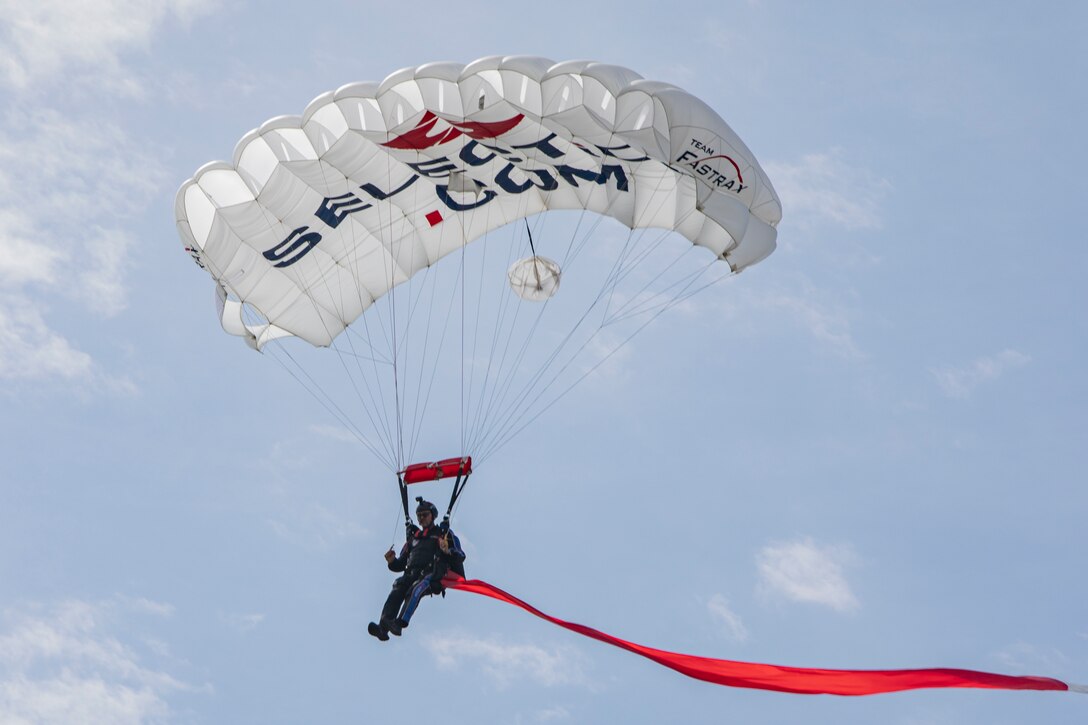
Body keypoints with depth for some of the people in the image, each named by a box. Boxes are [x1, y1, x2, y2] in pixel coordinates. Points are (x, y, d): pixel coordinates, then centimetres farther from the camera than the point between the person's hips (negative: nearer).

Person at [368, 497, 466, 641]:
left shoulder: (444, 534, 19)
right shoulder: (413, 537, 32)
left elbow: (460, 557, 7)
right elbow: (400, 565, 29)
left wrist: (448, 551, -13)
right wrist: (392, 561, 6)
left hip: (432, 575, -4)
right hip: (412, 574, 4)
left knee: (415, 590, -36)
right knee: (397, 588, -29)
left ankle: (399, 623, -55)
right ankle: (383, 627, -45)